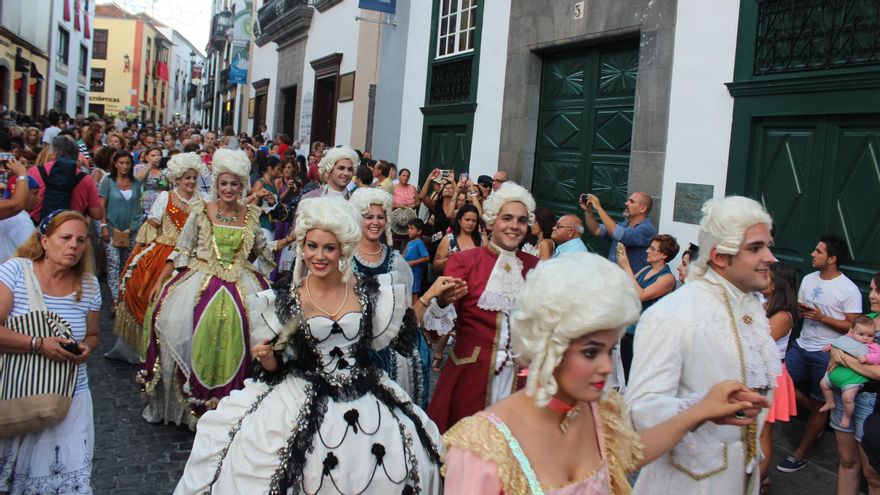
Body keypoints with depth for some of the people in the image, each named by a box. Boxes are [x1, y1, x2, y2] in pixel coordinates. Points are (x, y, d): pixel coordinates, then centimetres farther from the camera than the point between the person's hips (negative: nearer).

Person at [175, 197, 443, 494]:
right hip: (304, 401, -1)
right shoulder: (289, 301, -5)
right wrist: (266, 356, -20)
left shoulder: (366, 289, -2)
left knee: (413, 453, -9)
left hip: (365, 397, 2)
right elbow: (276, 366, 2)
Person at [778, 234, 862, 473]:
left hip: (827, 353, -6)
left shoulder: (849, 290, -13)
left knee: (819, 405, 5)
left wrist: (822, 317, -20)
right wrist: (799, 310, -8)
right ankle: (818, 414, 23)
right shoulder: (808, 279, 6)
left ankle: (800, 455, 18)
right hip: (802, 346, 6)